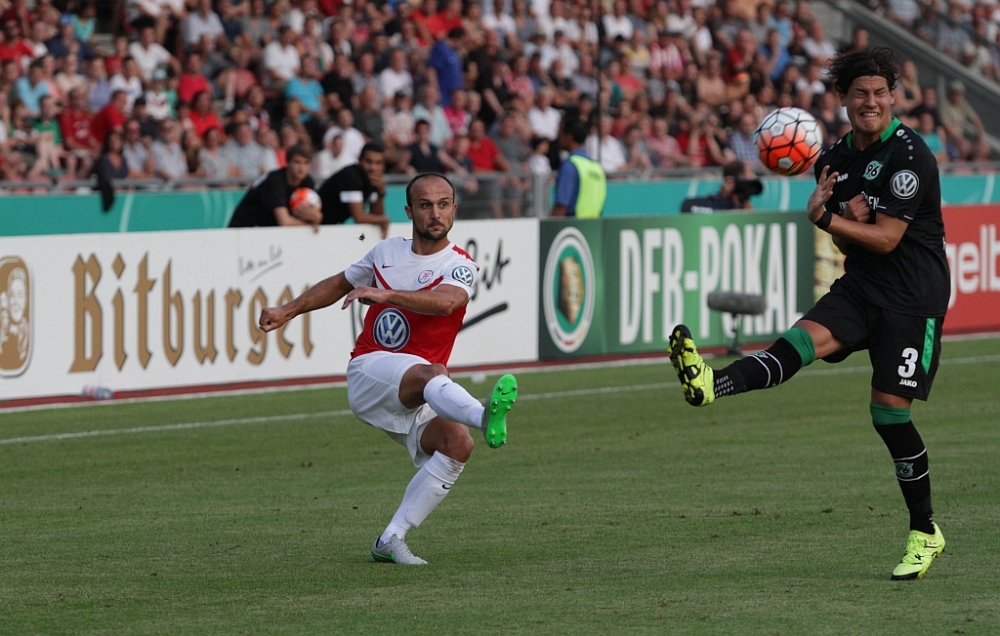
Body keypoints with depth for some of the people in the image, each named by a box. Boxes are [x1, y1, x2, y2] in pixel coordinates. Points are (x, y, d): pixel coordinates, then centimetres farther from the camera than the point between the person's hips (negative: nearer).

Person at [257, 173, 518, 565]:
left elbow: (445, 302, -26)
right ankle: (484, 418, -71)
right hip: (369, 371, -1)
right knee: (430, 373, -34)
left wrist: (385, 294, -39)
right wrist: (287, 312, 24)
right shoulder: (387, 252, 10)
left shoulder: (460, 267, -1)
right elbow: (340, 284, 30)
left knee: (457, 444, -25)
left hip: (415, 403, 1)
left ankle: (391, 540, -16)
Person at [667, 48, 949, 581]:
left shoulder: (909, 155, -13)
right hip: (859, 287, 6)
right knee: (803, 339, -21)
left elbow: (886, 239, -16)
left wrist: (825, 218, -18)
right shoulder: (836, 159, 9)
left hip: (913, 297, -6)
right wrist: (848, 221, -8)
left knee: (889, 410, -7)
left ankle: (925, 533, 7)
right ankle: (711, 385, -46)